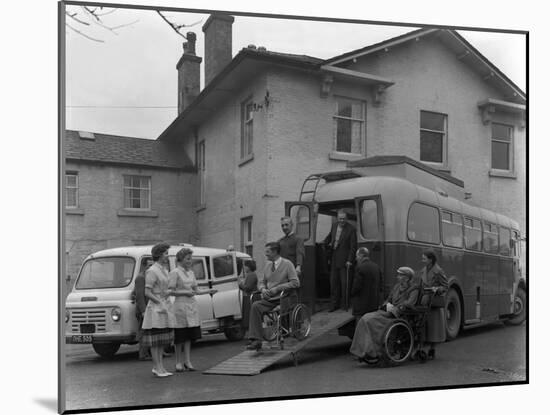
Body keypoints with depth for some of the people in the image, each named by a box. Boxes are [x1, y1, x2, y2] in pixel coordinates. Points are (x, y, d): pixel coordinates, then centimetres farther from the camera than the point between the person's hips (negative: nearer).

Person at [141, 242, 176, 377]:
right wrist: (161, 304, -19)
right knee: (155, 340, -3)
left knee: (162, 339, 11)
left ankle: (159, 366, 16)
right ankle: (157, 368, 2)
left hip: (164, 307, 9)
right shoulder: (152, 271, -14)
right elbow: (147, 293, -17)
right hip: (155, 308, -9)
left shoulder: (163, 270, 14)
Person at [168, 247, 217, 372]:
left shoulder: (191, 272, 14)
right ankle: (178, 362, 12)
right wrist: (185, 293, -18)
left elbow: (196, 290, 15)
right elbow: (171, 291, -10)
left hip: (192, 305, 6)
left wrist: (208, 291, 1)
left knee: (189, 335, 8)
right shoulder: (175, 272, -7)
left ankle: (187, 361, 14)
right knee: (180, 336, 1)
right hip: (180, 305, -6)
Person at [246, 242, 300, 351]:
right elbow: (262, 282, 20)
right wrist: (263, 289, -4)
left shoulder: (287, 264, -4)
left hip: (284, 298, -3)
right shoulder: (268, 265, 13)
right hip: (270, 299, 4)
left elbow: (295, 283, -12)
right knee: (255, 306, -22)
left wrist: (277, 288, -18)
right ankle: (256, 340, -27)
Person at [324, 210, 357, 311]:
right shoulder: (334, 226, 8)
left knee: (344, 283, -1)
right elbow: (329, 237, 27)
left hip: (344, 260, -6)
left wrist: (350, 260, -14)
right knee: (333, 283, 8)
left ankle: (345, 304, 11)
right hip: (334, 260, 6)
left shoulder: (351, 229, -9)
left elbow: (353, 247, -9)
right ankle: (334, 304, 16)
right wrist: (328, 243, 6)